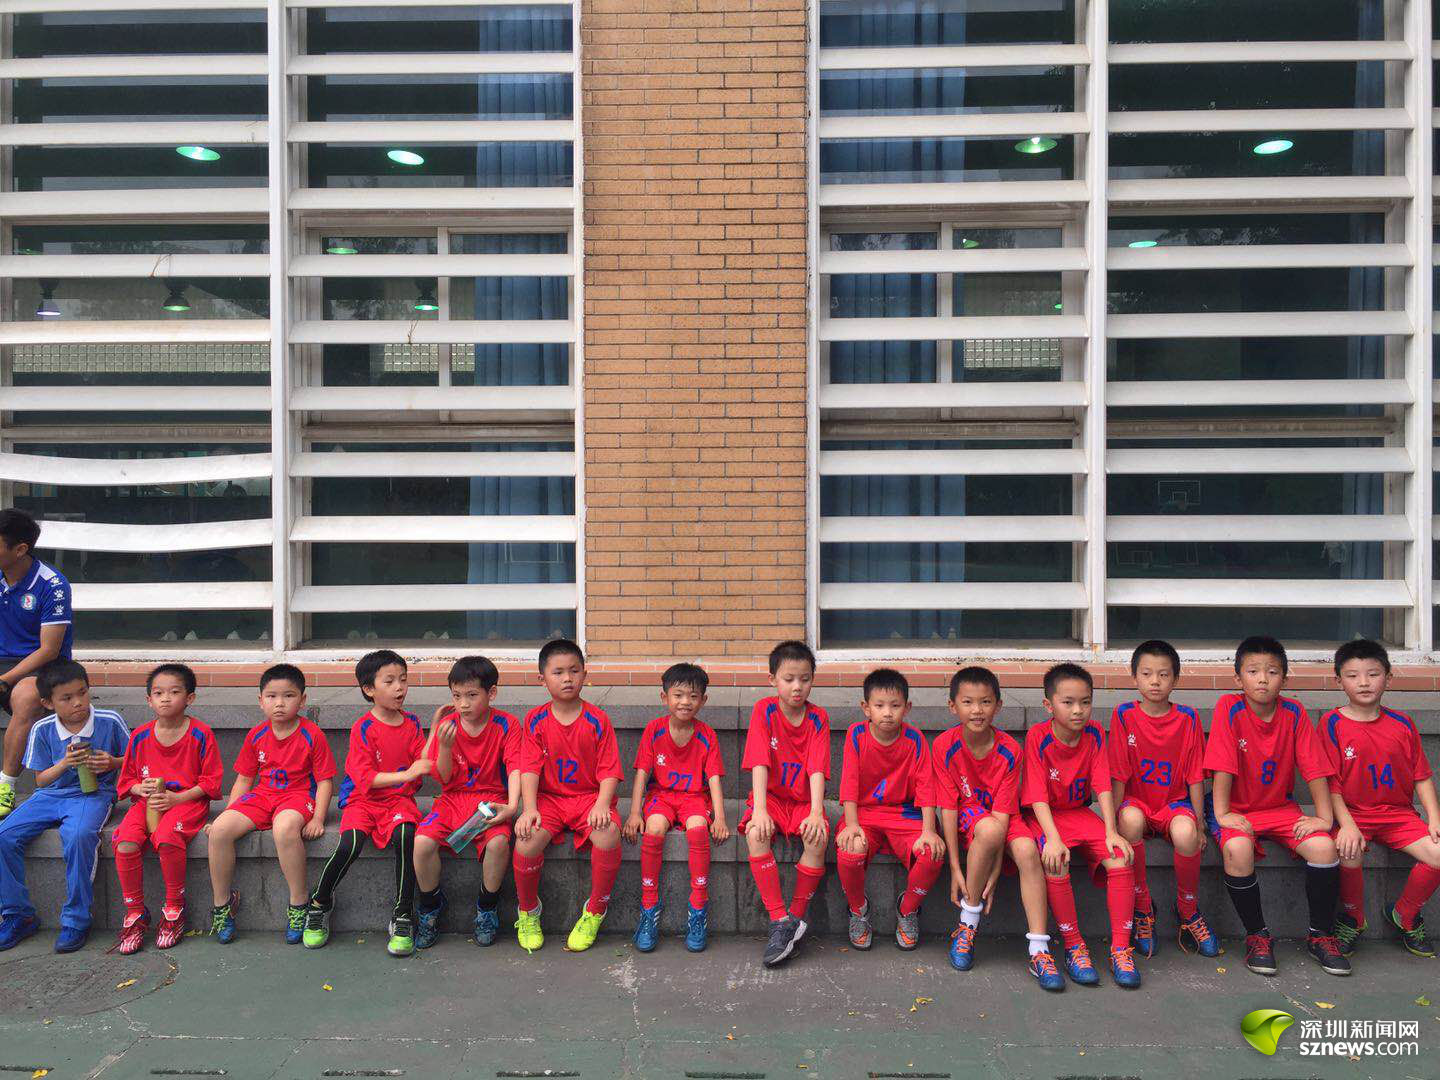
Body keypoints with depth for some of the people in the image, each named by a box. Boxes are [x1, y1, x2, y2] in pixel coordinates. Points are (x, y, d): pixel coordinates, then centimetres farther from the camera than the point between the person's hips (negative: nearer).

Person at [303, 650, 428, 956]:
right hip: (362, 800, -2)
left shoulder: (412, 724, 7)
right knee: (351, 844, -29)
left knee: (405, 834, -31)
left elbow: (425, 764, 0)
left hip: (399, 798, 2)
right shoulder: (364, 728, -6)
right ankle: (319, 902, 1)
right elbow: (365, 779, -13)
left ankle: (403, 916, -20)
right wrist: (406, 774, -23)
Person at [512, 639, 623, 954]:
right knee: (527, 841, -29)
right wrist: (529, 809, -18)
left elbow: (609, 771, -3)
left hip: (590, 797, -1)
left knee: (608, 835, -32)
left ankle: (594, 913, -7)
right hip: (548, 798, 1)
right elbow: (530, 769, -3)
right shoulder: (536, 719, 2)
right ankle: (528, 912, 2)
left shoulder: (597, 720, -1)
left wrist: (602, 804, -20)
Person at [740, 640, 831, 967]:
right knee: (756, 833, -32)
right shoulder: (764, 710, -7)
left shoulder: (817, 717, -4)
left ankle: (796, 916, -12)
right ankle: (779, 920, -25)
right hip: (771, 796, 0)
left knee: (817, 838, -30)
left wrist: (816, 813, -29)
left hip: (804, 799, 1)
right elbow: (760, 763, -16)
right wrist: (760, 810, -28)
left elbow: (817, 769, -14)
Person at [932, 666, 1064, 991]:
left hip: (1003, 818, 2)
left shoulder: (1009, 750, -15)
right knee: (989, 828, -35)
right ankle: (967, 925, -19)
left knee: (1027, 850, -30)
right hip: (965, 817, -1)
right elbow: (948, 807, -15)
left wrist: (994, 874, -22)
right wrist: (955, 868, -18)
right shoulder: (945, 745, -16)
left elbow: (1003, 812, -18)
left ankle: (1039, 951, -23)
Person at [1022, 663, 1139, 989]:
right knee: (1056, 866, -32)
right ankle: (1074, 946, -12)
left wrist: (1111, 831, -19)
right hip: (1044, 815, -4)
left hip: (1080, 812, 4)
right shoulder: (1037, 736, -15)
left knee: (1120, 861, -21)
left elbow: (1103, 785, -7)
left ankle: (1121, 949, -8)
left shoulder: (1094, 734, -3)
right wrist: (1053, 838, -31)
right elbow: (1038, 795, -19)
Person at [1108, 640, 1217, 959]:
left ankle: (1187, 910, -4)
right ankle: (1143, 908, -15)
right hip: (1137, 801, 0)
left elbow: (1195, 776, 1)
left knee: (1185, 833, -34)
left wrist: (1199, 825, -2)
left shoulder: (1188, 718, -2)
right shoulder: (1124, 715, -5)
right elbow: (1118, 775, -6)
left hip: (1175, 801, 1)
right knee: (1131, 820, -36)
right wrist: (1114, 821, -11)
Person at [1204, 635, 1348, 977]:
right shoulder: (1229, 708, -14)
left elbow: (1315, 768, -5)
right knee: (1237, 850, -32)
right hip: (1239, 810, -3)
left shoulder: (1294, 712, -5)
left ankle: (1321, 935, 2)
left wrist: (1324, 817, -11)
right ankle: (1257, 935, -9)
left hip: (1281, 808, 3)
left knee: (1324, 847, -22)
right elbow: (1222, 767, -17)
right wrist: (1222, 814, -20)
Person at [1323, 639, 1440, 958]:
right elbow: (1330, 783, -7)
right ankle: (1352, 917, 0)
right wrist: (1347, 824, -19)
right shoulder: (1332, 723, -5)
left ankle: (1404, 914, 9)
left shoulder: (1402, 724, 6)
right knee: (1349, 854, -33)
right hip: (1351, 813, -4)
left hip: (1397, 813, 4)